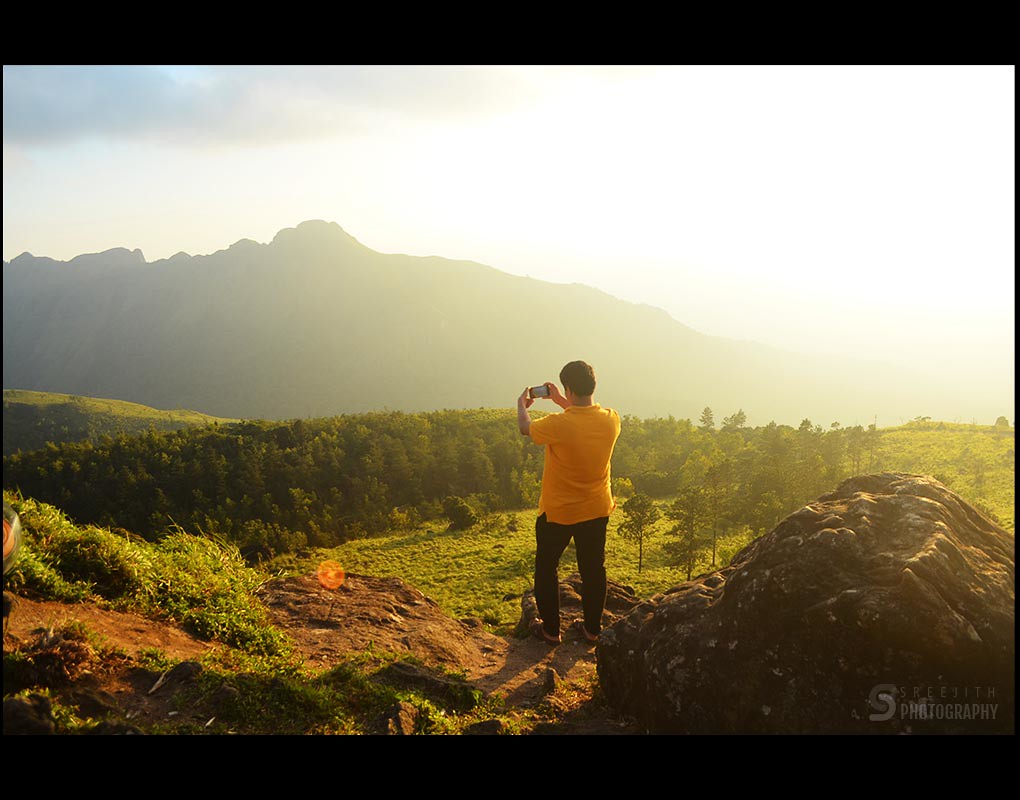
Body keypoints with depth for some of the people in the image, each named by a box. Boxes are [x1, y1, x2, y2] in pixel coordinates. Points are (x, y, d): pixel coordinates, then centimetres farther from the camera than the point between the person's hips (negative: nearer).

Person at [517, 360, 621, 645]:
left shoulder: (558, 425, -27)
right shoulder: (611, 420, -13)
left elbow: (526, 428, -5)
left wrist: (522, 403, 14)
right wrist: (561, 402, 19)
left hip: (557, 512, -4)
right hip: (597, 510, 4)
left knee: (546, 569, 17)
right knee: (593, 569, 19)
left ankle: (550, 629, 25)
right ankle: (592, 628, 31)